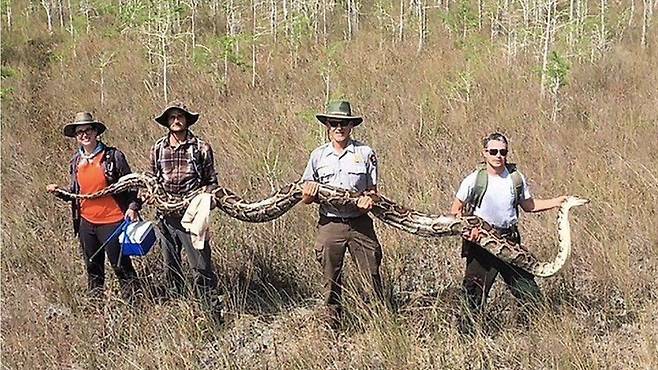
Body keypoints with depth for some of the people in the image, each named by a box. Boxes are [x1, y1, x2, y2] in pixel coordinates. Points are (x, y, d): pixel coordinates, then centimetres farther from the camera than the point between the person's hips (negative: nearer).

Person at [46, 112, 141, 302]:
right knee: (93, 268, 17)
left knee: (121, 265, -2)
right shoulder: (76, 161, 7)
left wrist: (132, 207, -17)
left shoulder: (113, 156, -8)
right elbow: (75, 193, 15)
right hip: (86, 222, 6)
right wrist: (59, 192, -2)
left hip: (112, 221, -6)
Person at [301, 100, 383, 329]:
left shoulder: (365, 153, 3)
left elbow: (372, 189, 7)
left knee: (372, 275, -3)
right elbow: (306, 197, 11)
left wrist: (369, 199, -15)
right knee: (330, 280, 8)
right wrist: (309, 194, -12)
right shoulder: (318, 156, 7)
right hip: (329, 223, 2)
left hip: (360, 223, -1)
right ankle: (332, 326, 19)